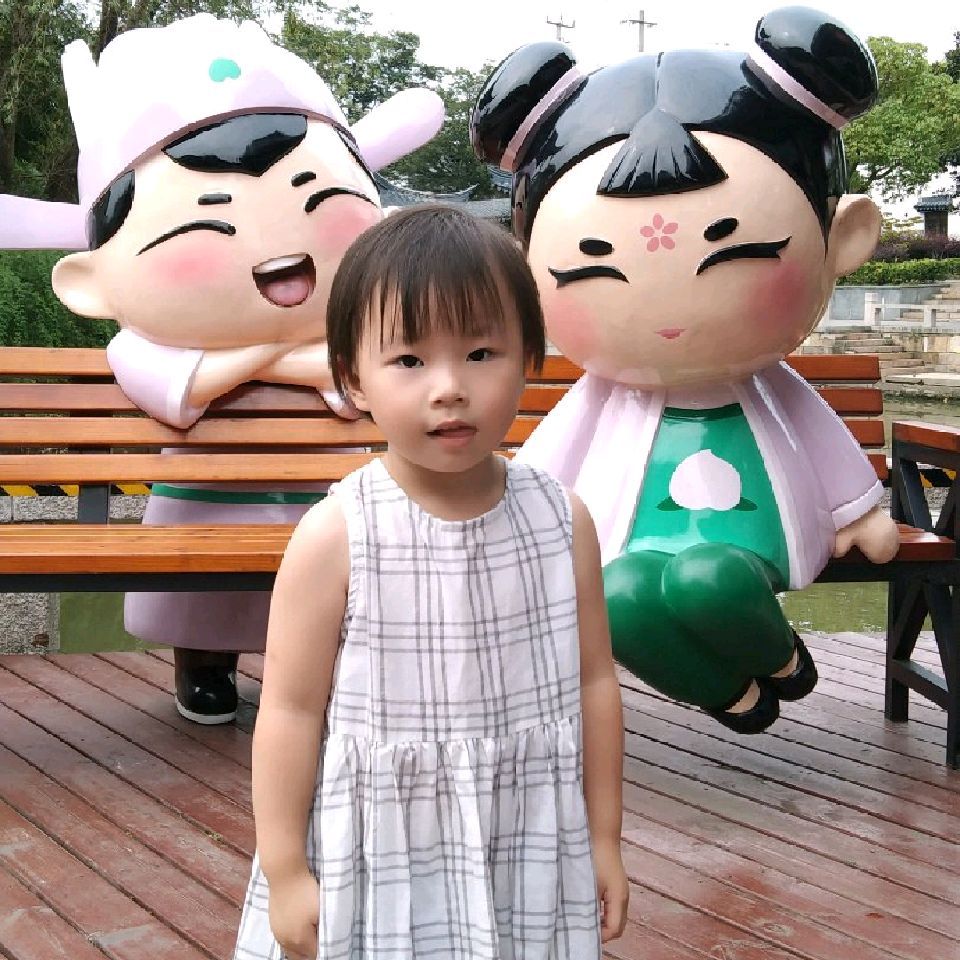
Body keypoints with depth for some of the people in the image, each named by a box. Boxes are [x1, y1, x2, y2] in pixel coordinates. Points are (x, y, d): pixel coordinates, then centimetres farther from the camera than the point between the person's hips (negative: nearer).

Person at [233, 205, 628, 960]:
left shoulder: (562, 520, -6)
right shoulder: (334, 538, -16)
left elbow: (593, 682, 2)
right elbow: (292, 709, -10)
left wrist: (603, 840, 8)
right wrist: (284, 872, -7)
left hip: (526, 859, 3)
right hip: (375, 866, -2)